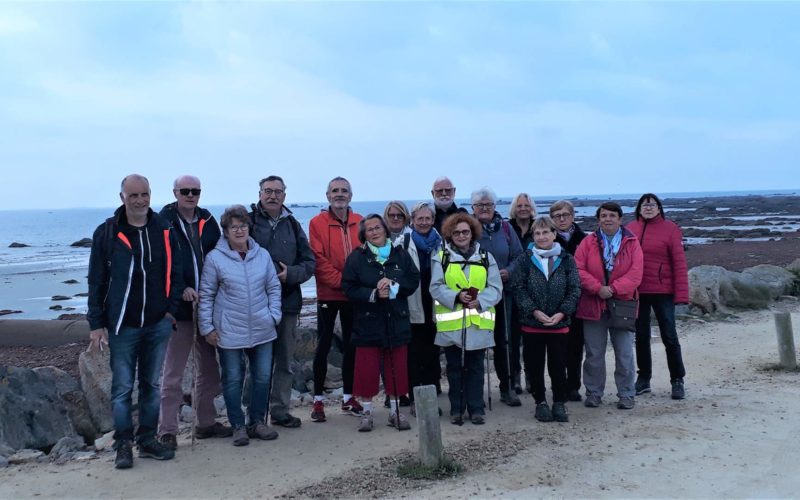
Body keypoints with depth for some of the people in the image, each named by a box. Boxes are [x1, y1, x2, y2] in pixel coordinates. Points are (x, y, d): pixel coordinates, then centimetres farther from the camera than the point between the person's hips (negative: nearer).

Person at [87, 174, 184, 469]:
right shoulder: (106, 233, -4)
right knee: (122, 388, 3)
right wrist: (96, 324, -5)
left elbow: (176, 274, 9)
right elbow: (96, 282, -2)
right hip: (122, 325, -3)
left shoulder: (164, 231, 3)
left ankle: (148, 440, 23)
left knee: (151, 385, 12)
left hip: (158, 324, 3)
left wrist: (171, 310, 0)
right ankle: (123, 445, 13)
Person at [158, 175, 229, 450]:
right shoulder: (164, 222, -5)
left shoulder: (207, 221, 10)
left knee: (209, 368, 14)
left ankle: (206, 422, 26)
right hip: (179, 306, -6)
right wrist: (181, 289, -21)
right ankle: (167, 430, 7)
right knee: (173, 373, -1)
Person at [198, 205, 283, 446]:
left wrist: (274, 316, 1)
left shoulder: (262, 255, 4)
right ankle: (238, 426, 18)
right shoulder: (214, 258, -6)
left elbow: (274, 287, 11)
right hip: (229, 332, -3)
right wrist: (207, 327, -3)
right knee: (233, 379, 5)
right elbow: (206, 295, -1)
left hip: (262, 329, 3)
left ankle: (257, 422, 25)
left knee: (263, 377, 9)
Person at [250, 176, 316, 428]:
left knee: (285, 362, 12)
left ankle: (280, 411, 24)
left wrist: (290, 273, -8)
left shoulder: (292, 225, 10)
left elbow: (309, 261, 10)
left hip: (288, 302, 4)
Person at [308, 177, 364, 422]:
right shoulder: (317, 223, -5)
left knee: (351, 345, 11)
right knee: (324, 346, 2)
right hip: (328, 294, -3)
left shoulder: (359, 222, 5)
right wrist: (341, 280, -18)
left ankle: (348, 397, 22)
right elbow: (319, 260, -11)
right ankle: (318, 400, 10)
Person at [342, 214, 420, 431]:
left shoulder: (400, 254, 6)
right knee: (367, 370, 1)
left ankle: (395, 411, 20)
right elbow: (349, 288, -7)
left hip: (397, 322, 2)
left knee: (397, 368, 7)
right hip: (368, 322, -2)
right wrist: (373, 295, -19)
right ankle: (367, 411, 14)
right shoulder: (356, 257, -1)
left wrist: (394, 285, -15)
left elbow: (414, 281, 2)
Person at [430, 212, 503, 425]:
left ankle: (476, 408, 16)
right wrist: (456, 297, -21)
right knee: (454, 368, 8)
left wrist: (479, 301, -16)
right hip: (451, 323, -1)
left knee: (475, 367, 7)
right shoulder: (441, 257, 4)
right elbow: (436, 288, -4)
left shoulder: (485, 257, 9)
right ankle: (456, 409, 17)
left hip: (478, 322, 1)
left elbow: (496, 289, 3)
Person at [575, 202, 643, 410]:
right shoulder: (588, 242, 3)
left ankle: (626, 394, 17)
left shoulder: (632, 243, 1)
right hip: (593, 305, 1)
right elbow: (578, 269, -5)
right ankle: (594, 392, 21)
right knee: (594, 353, 9)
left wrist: (613, 288, -17)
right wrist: (598, 288, -17)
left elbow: (635, 273, -8)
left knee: (624, 353, 5)